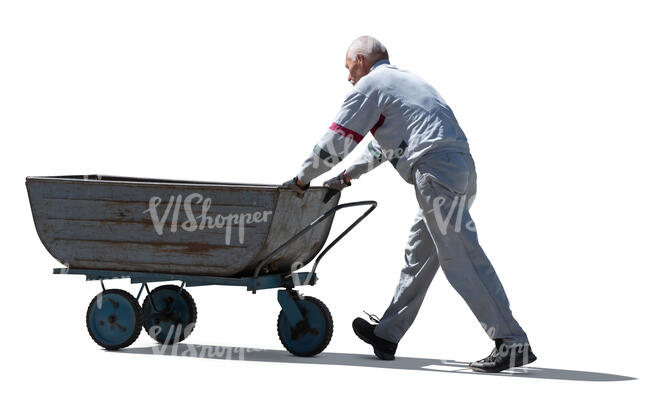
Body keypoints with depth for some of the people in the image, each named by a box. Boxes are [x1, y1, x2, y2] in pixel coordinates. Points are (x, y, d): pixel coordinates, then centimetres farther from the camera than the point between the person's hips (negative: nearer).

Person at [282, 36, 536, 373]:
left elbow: (336, 142, 6)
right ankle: (387, 335, 25)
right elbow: (383, 144, 43)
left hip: (436, 168, -10)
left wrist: (302, 179, 20)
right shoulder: (407, 80, 33)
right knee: (419, 254, 16)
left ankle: (513, 343, -16)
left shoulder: (369, 86, 5)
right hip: (462, 166, 10)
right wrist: (347, 176, 48)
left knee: (460, 258, -11)